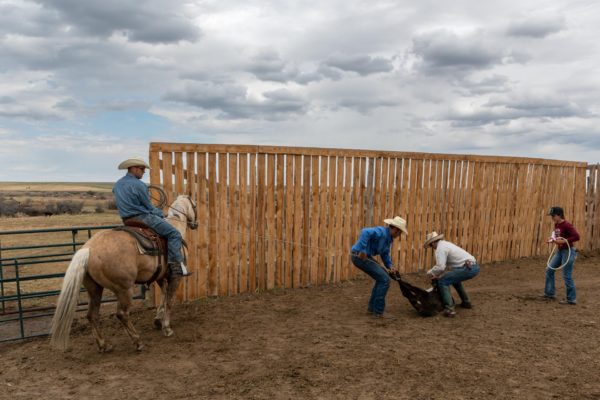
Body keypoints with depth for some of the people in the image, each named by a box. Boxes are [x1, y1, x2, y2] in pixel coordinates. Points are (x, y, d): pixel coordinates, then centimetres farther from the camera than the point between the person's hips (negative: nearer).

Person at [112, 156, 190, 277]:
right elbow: (149, 207, -10)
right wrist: (161, 213, 8)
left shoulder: (117, 185, 12)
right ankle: (176, 265, -17)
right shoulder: (138, 185, -15)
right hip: (142, 217, -10)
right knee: (174, 233, -9)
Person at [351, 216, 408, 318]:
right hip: (359, 256, -10)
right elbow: (365, 232, -34)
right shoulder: (382, 232, -18)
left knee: (382, 277, 17)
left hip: (366, 257, 10)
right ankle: (378, 311, 2)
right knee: (384, 279, -7)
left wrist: (389, 266, 7)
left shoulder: (389, 237, 14)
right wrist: (362, 251, -31)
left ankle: (372, 308, 24)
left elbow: (385, 254, 22)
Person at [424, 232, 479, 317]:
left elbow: (440, 267, -15)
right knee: (455, 279, 33)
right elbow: (446, 265, 30)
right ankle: (466, 302, 39)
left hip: (468, 268, -10)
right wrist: (438, 275, 29)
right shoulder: (446, 244, 22)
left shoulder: (440, 248, -8)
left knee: (443, 281, -4)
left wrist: (430, 272, 2)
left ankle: (449, 309, -10)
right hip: (475, 267, 10)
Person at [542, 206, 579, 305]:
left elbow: (576, 236, -26)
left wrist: (564, 241, -28)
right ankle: (550, 293, 22)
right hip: (560, 251, 9)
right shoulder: (556, 225, 7)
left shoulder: (567, 225, -19)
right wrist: (553, 239, 3)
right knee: (549, 269, 11)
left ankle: (571, 299, 9)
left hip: (568, 251, -9)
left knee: (567, 275, -3)